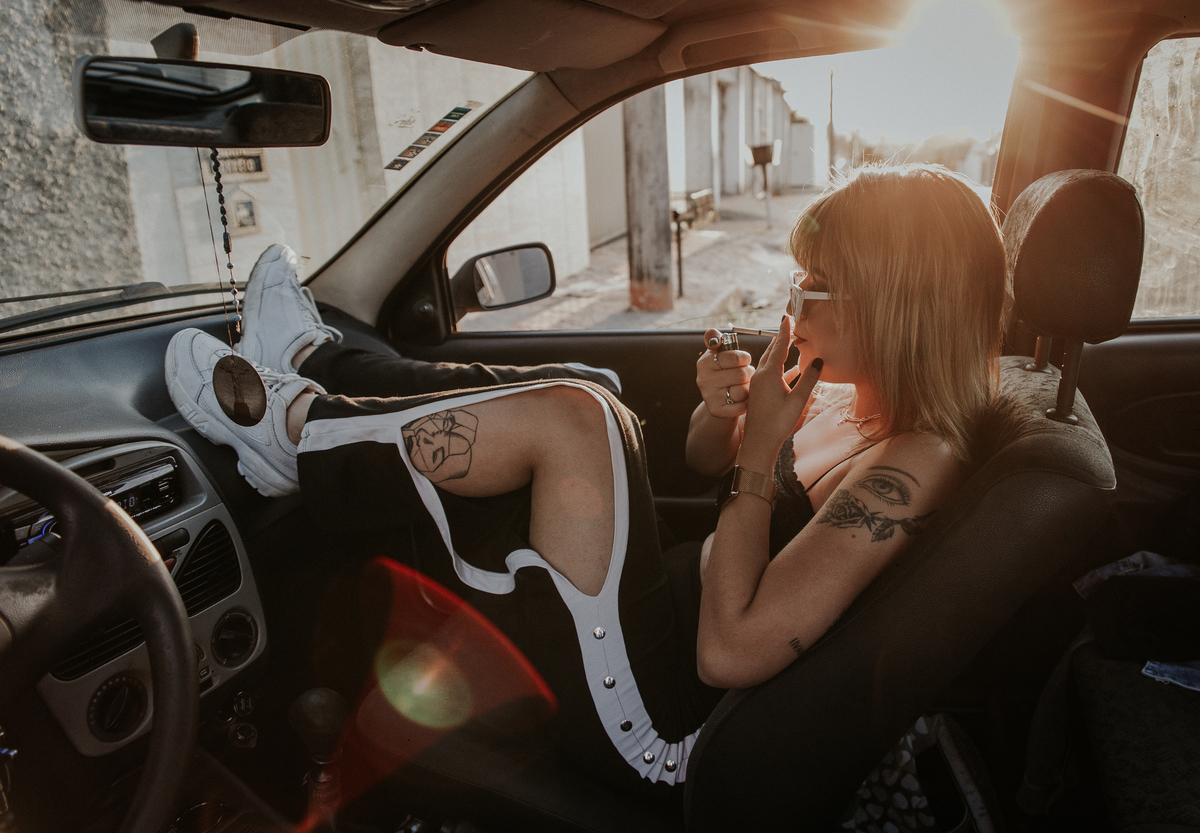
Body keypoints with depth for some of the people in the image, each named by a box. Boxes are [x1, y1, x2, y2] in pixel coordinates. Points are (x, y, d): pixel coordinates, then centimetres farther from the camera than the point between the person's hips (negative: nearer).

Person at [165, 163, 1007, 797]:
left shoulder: (911, 464, -24)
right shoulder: (860, 398, 2)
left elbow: (729, 650, -28)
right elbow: (708, 461, 14)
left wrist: (761, 450, -22)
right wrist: (725, 410, -8)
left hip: (653, 727, -9)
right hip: (673, 598, 9)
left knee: (568, 422, -24)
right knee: (589, 404, 5)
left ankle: (294, 428, 1)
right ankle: (309, 370, 16)